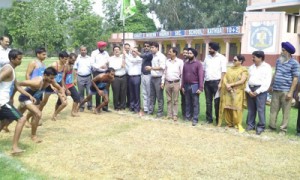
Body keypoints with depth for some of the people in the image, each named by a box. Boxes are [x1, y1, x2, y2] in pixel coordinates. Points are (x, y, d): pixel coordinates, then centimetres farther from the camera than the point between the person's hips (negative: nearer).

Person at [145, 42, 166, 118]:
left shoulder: (161, 56, -11)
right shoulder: (153, 56, 14)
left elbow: (162, 67, -20)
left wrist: (151, 68, -17)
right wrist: (150, 68, 6)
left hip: (158, 78, -8)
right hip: (152, 77, 8)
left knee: (159, 96, 0)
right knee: (152, 95, 13)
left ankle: (160, 112, 8)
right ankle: (150, 110, 22)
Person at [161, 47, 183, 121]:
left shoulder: (180, 62, -4)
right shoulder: (167, 61, 10)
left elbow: (182, 74, -4)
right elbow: (164, 72, 13)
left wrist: (181, 84, -7)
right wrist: (163, 82, 8)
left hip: (176, 83, -4)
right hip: (167, 83, 4)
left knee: (175, 100, 1)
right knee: (169, 100, 9)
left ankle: (175, 115, 7)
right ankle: (169, 114, 16)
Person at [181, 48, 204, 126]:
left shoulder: (198, 64, -5)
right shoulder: (185, 64, 11)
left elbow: (201, 76, -10)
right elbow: (183, 75, 13)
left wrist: (200, 88, -16)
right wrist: (182, 86, 8)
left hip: (194, 86, -5)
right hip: (186, 86, 5)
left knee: (195, 104, 0)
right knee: (187, 103, 11)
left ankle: (195, 119, 4)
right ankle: (187, 117, 20)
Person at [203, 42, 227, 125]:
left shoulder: (221, 58, -2)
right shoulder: (207, 57, 12)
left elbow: (223, 71, -7)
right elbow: (204, 70, 13)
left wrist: (220, 82, -14)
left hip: (216, 82, -5)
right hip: (207, 82, 5)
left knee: (217, 101, 0)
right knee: (208, 101, 9)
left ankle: (218, 120, 9)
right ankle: (209, 119, 18)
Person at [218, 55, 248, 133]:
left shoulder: (244, 70, -2)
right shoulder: (230, 69, 14)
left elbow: (242, 81, -13)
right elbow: (225, 77, 6)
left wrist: (231, 84, -15)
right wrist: (226, 85, -13)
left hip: (237, 92, -5)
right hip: (227, 91, 5)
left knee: (236, 108, -6)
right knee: (227, 107, 5)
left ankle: (238, 124, 3)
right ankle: (229, 123, 16)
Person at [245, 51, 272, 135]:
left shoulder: (267, 67, -1)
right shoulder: (251, 67, 17)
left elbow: (267, 82, -9)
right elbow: (247, 79, 12)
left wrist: (257, 91, -13)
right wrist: (248, 90, -3)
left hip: (260, 90, -5)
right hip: (250, 89, 5)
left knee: (260, 109, -6)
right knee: (251, 109, 8)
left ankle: (261, 127, 1)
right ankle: (250, 124, 17)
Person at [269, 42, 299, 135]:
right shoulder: (279, 60, 10)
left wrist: (291, 92, -13)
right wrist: (271, 85, 18)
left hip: (286, 91, -5)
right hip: (276, 90, 6)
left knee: (285, 112, 2)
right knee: (273, 110, 10)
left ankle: (283, 129, 10)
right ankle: (272, 126, 20)